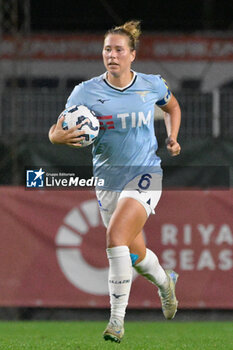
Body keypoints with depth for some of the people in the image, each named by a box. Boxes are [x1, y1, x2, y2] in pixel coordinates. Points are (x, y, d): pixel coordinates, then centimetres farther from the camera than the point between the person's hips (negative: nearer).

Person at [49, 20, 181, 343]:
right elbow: (59, 130, -5)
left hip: (145, 175, -3)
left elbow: (172, 106, 20)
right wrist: (58, 136, -29)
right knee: (134, 253, 15)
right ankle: (164, 282, 51)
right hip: (108, 180, 3)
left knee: (116, 236, -25)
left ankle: (117, 321, -21)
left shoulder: (152, 85, -3)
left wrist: (172, 138, 4)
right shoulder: (86, 91, -6)